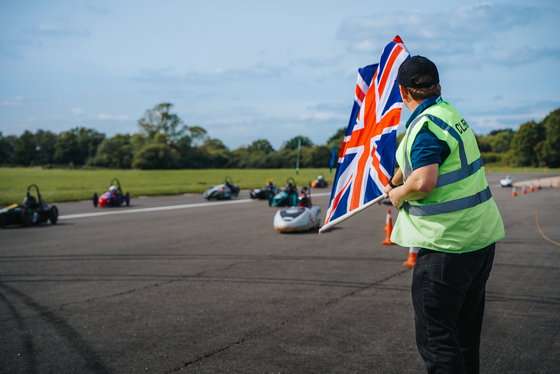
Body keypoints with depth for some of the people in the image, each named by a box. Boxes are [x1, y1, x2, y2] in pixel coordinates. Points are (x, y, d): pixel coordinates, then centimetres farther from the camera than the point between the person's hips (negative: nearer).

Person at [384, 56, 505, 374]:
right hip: (482, 236, 10)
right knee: (467, 332, 19)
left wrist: (397, 195, -8)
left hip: (448, 246, -10)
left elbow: (423, 182, -28)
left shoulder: (427, 125, -16)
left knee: (435, 339, -3)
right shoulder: (449, 111, 13)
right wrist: (395, 183, 42)